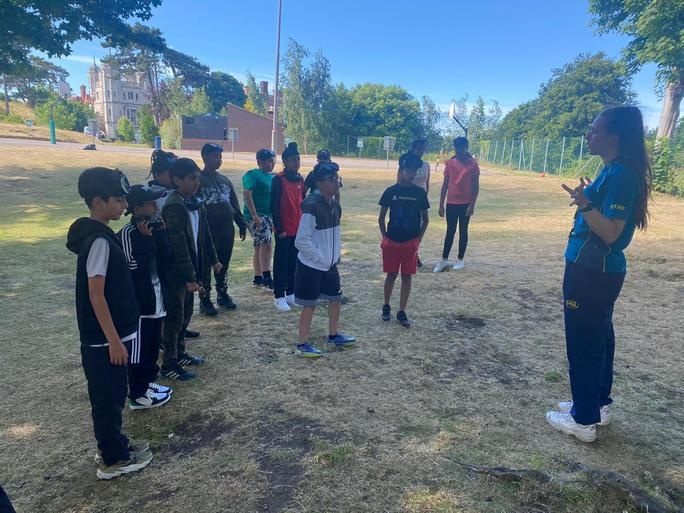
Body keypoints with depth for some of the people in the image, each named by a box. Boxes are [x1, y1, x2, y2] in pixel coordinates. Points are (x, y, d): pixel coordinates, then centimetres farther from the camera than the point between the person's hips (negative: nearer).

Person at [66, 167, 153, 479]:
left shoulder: (98, 234, 8)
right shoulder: (99, 240, -21)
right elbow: (96, 295, -23)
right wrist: (114, 340, -20)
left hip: (111, 334, 9)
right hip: (105, 338, -9)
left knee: (114, 395, 21)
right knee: (107, 398, 6)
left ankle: (115, 445, 37)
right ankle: (113, 460, 22)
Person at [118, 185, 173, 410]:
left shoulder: (153, 228, 7)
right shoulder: (127, 233, -18)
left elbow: (165, 259, 2)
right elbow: (135, 266, -24)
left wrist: (161, 233, -7)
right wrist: (146, 238, -22)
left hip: (155, 298, 8)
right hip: (138, 302, -8)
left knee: (153, 345, 19)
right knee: (139, 349, 4)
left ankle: (148, 382, 35)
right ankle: (138, 395, 16)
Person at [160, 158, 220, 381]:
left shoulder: (195, 202, 5)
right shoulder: (173, 206, -21)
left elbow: (204, 233, 15)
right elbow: (179, 246, -25)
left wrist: (213, 259, 18)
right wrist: (189, 277, -25)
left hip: (190, 269, 8)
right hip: (176, 273, -8)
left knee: (185, 315, 19)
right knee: (174, 318, 3)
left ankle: (179, 353, 35)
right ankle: (169, 364, 16)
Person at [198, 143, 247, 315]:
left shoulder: (225, 180, 14)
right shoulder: (198, 179, -5)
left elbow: (235, 204, 17)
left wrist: (242, 224, 12)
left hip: (227, 230, 6)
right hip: (208, 230, -5)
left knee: (223, 264, 14)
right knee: (206, 266, 2)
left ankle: (223, 295, 29)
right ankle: (205, 300, 13)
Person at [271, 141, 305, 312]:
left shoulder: (300, 179, 9)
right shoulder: (279, 179, -12)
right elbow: (274, 206, -13)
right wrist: (279, 228, -15)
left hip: (298, 229, 6)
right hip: (284, 230, -6)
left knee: (294, 262, 13)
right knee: (281, 263, 2)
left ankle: (291, 293, 25)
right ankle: (279, 297, 11)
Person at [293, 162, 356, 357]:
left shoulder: (334, 204, 4)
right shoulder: (312, 206, -23)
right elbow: (301, 241, -24)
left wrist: (336, 253, 11)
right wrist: (320, 259, -17)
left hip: (330, 264, 9)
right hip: (311, 266, -8)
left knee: (336, 298, 18)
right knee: (310, 304, 2)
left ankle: (333, 336, 37)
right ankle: (302, 345, 17)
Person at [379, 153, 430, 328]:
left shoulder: (420, 193, -2)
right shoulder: (391, 191, -4)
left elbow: (425, 218, 6)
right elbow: (381, 217, 4)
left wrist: (419, 239, 0)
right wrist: (385, 237, 1)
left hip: (411, 242, 1)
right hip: (392, 241, -1)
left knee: (406, 277, 6)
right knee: (391, 275, 8)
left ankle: (401, 312, 16)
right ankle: (386, 306, 29)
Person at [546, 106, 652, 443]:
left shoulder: (621, 176, -19)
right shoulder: (611, 171, 10)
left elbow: (611, 233, -24)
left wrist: (585, 205, -36)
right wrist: (585, 200, 30)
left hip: (592, 272, -10)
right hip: (597, 269, 10)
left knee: (583, 344, 0)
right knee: (599, 339, 19)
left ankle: (584, 420, 15)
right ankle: (598, 404, 34)